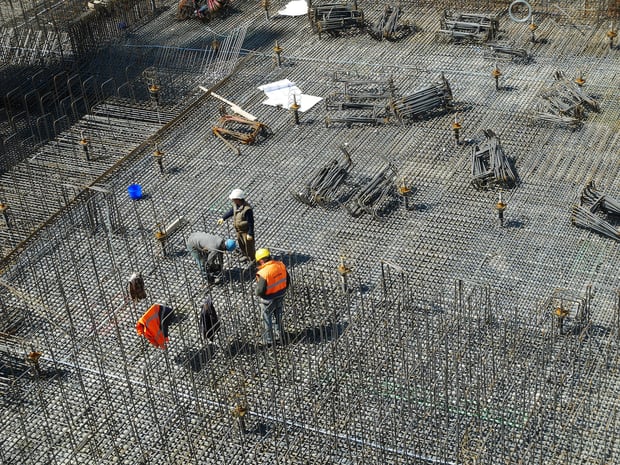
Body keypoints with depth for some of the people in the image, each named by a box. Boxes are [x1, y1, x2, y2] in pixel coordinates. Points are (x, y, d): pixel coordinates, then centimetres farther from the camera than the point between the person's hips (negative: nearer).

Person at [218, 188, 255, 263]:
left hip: (246, 231, -8)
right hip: (239, 230, 9)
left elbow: (251, 222, -27)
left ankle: (252, 260, 26)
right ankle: (246, 256, 50)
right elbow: (231, 211, 13)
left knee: (249, 245, 8)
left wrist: (250, 234, -22)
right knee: (241, 244, 27)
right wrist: (223, 218, 8)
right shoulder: (236, 205, -9)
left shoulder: (247, 209, -34)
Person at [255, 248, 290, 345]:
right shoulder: (281, 265, -13)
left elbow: (260, 291, -26)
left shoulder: (263, 273, -32)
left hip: (268, 300, -6)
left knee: (267, 320, 18)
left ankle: (269, 340, 34)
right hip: (281, 296, 6)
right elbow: (287, 280, 0)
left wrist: (257, 293, -3)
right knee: (279, 316, 28)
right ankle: (280, 335, 46)